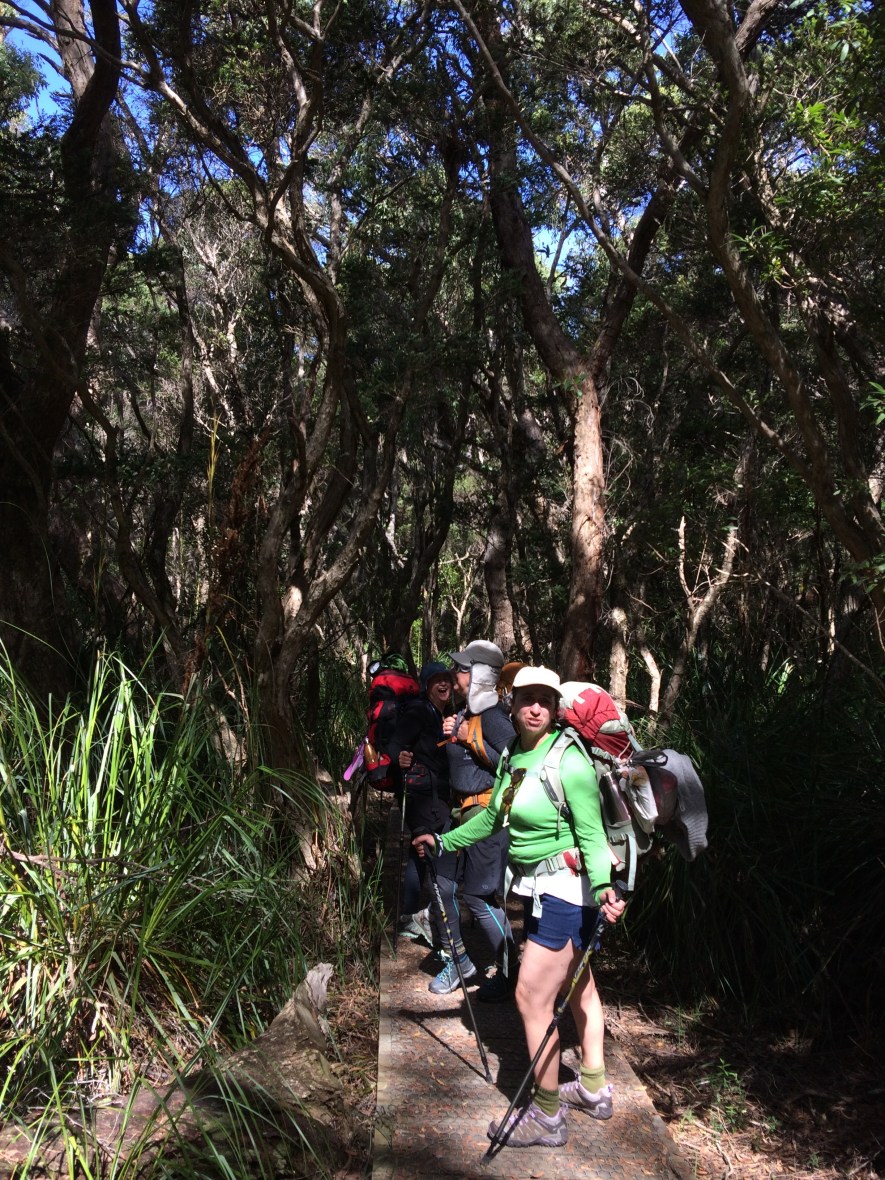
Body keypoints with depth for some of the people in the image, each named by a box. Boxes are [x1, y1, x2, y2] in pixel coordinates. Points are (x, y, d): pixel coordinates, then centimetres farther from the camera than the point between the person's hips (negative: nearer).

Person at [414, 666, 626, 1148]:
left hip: (566, 887, -9)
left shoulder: (568, 761, -20)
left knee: (532, 997, -5)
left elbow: (592, 834, -22)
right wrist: (444, 841, 26)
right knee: (578, 984, 21)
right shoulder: (512, 757, 4)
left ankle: (546, 1118, 10)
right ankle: (594, 1090, 37)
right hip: (543, 888, 9)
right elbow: (492, 816, 19)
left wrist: (603, 887, -37)